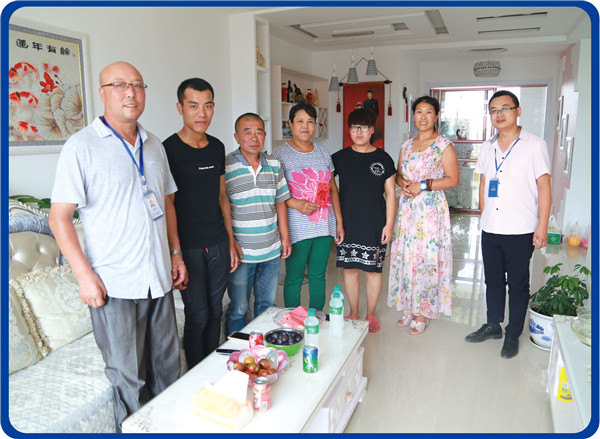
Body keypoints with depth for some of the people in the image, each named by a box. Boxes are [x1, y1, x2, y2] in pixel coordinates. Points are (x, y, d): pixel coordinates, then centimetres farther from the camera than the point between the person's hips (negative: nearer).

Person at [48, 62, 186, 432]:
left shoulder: (154, 145, 10)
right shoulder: (82, 146, -8)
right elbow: (59, 217, -9)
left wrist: (176, 253, 13)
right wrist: (85, 274, -15)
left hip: (159, 277, 6)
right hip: (114, 285, -5)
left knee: (168, 367, 18)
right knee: (128, 377, 8)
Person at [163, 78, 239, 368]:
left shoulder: (217, 147, 8)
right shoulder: (168, 150, -10)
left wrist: (231, 243, 13)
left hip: (219, 244, 6)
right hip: (188, 247, -5)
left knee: (215, 311, 15)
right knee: (197, 315, 2)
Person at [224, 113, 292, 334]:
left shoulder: (274, 165, 6)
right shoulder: (225, 166, -10)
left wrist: (285, 237, 11)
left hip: (272, 250, 5)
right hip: (241, 252, -5)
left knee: (267, 304, 18)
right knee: (238, 309, 7)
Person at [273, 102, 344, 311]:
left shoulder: (323, 152, 11)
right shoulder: (280, 153, -3)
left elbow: (333, 188, 13)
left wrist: (339, 221, 10)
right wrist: (296, 204, -21)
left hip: (324, 226, 4)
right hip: (297, 229, -4)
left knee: (318, 276, 13)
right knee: (294, 278, 5)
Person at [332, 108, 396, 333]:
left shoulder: (383, 159, 1)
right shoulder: (339, 158, 4)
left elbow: (390, 194, 2)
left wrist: (389, 224, -3)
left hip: (375, 225, -1)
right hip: (348, 224, 1)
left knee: (373, 270, 6)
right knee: (350, 268, 8)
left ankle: (370, 315, 24)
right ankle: (353, 313, 27)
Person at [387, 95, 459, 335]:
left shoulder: (444, 145, -4)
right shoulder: (407, 144, 13)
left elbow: (453, 179, -8)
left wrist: (422, 185, -16)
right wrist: (403, 183, -4)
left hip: (430, 209, -5)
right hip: (407, 208, 5)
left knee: (426, 256, -2)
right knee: (406, 255, 7)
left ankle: (422, 314, 12)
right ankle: (409, 308, 22)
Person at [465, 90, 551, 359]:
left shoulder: (535, 145, -5)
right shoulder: (487, 148, 9)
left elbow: (544, 188, -6)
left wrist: (542, 226, -10)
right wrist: (483, 216, 13)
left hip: (521, 231, -5)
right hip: (490, 229, 5)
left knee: (518, 283, 7)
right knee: (493, 279, 16)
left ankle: (513, 334, 23)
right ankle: (493, 325, 33)